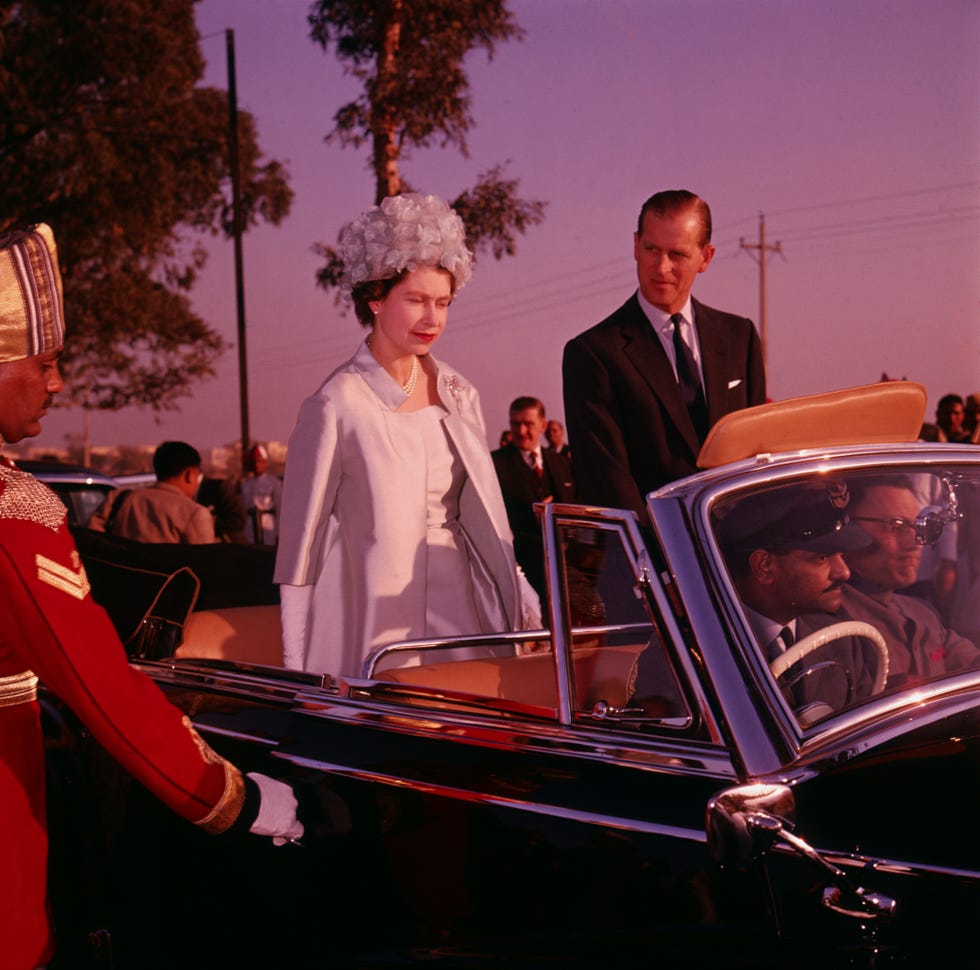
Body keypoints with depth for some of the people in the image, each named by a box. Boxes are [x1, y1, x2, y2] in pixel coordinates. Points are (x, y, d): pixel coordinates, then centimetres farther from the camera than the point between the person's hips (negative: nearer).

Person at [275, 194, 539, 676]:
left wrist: (520, 600, 7)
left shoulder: (458, 394, 8)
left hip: (461, 611, 5)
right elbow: (303, 539, -6)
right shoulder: (337, 407, -10)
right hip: (376, 631, -5)